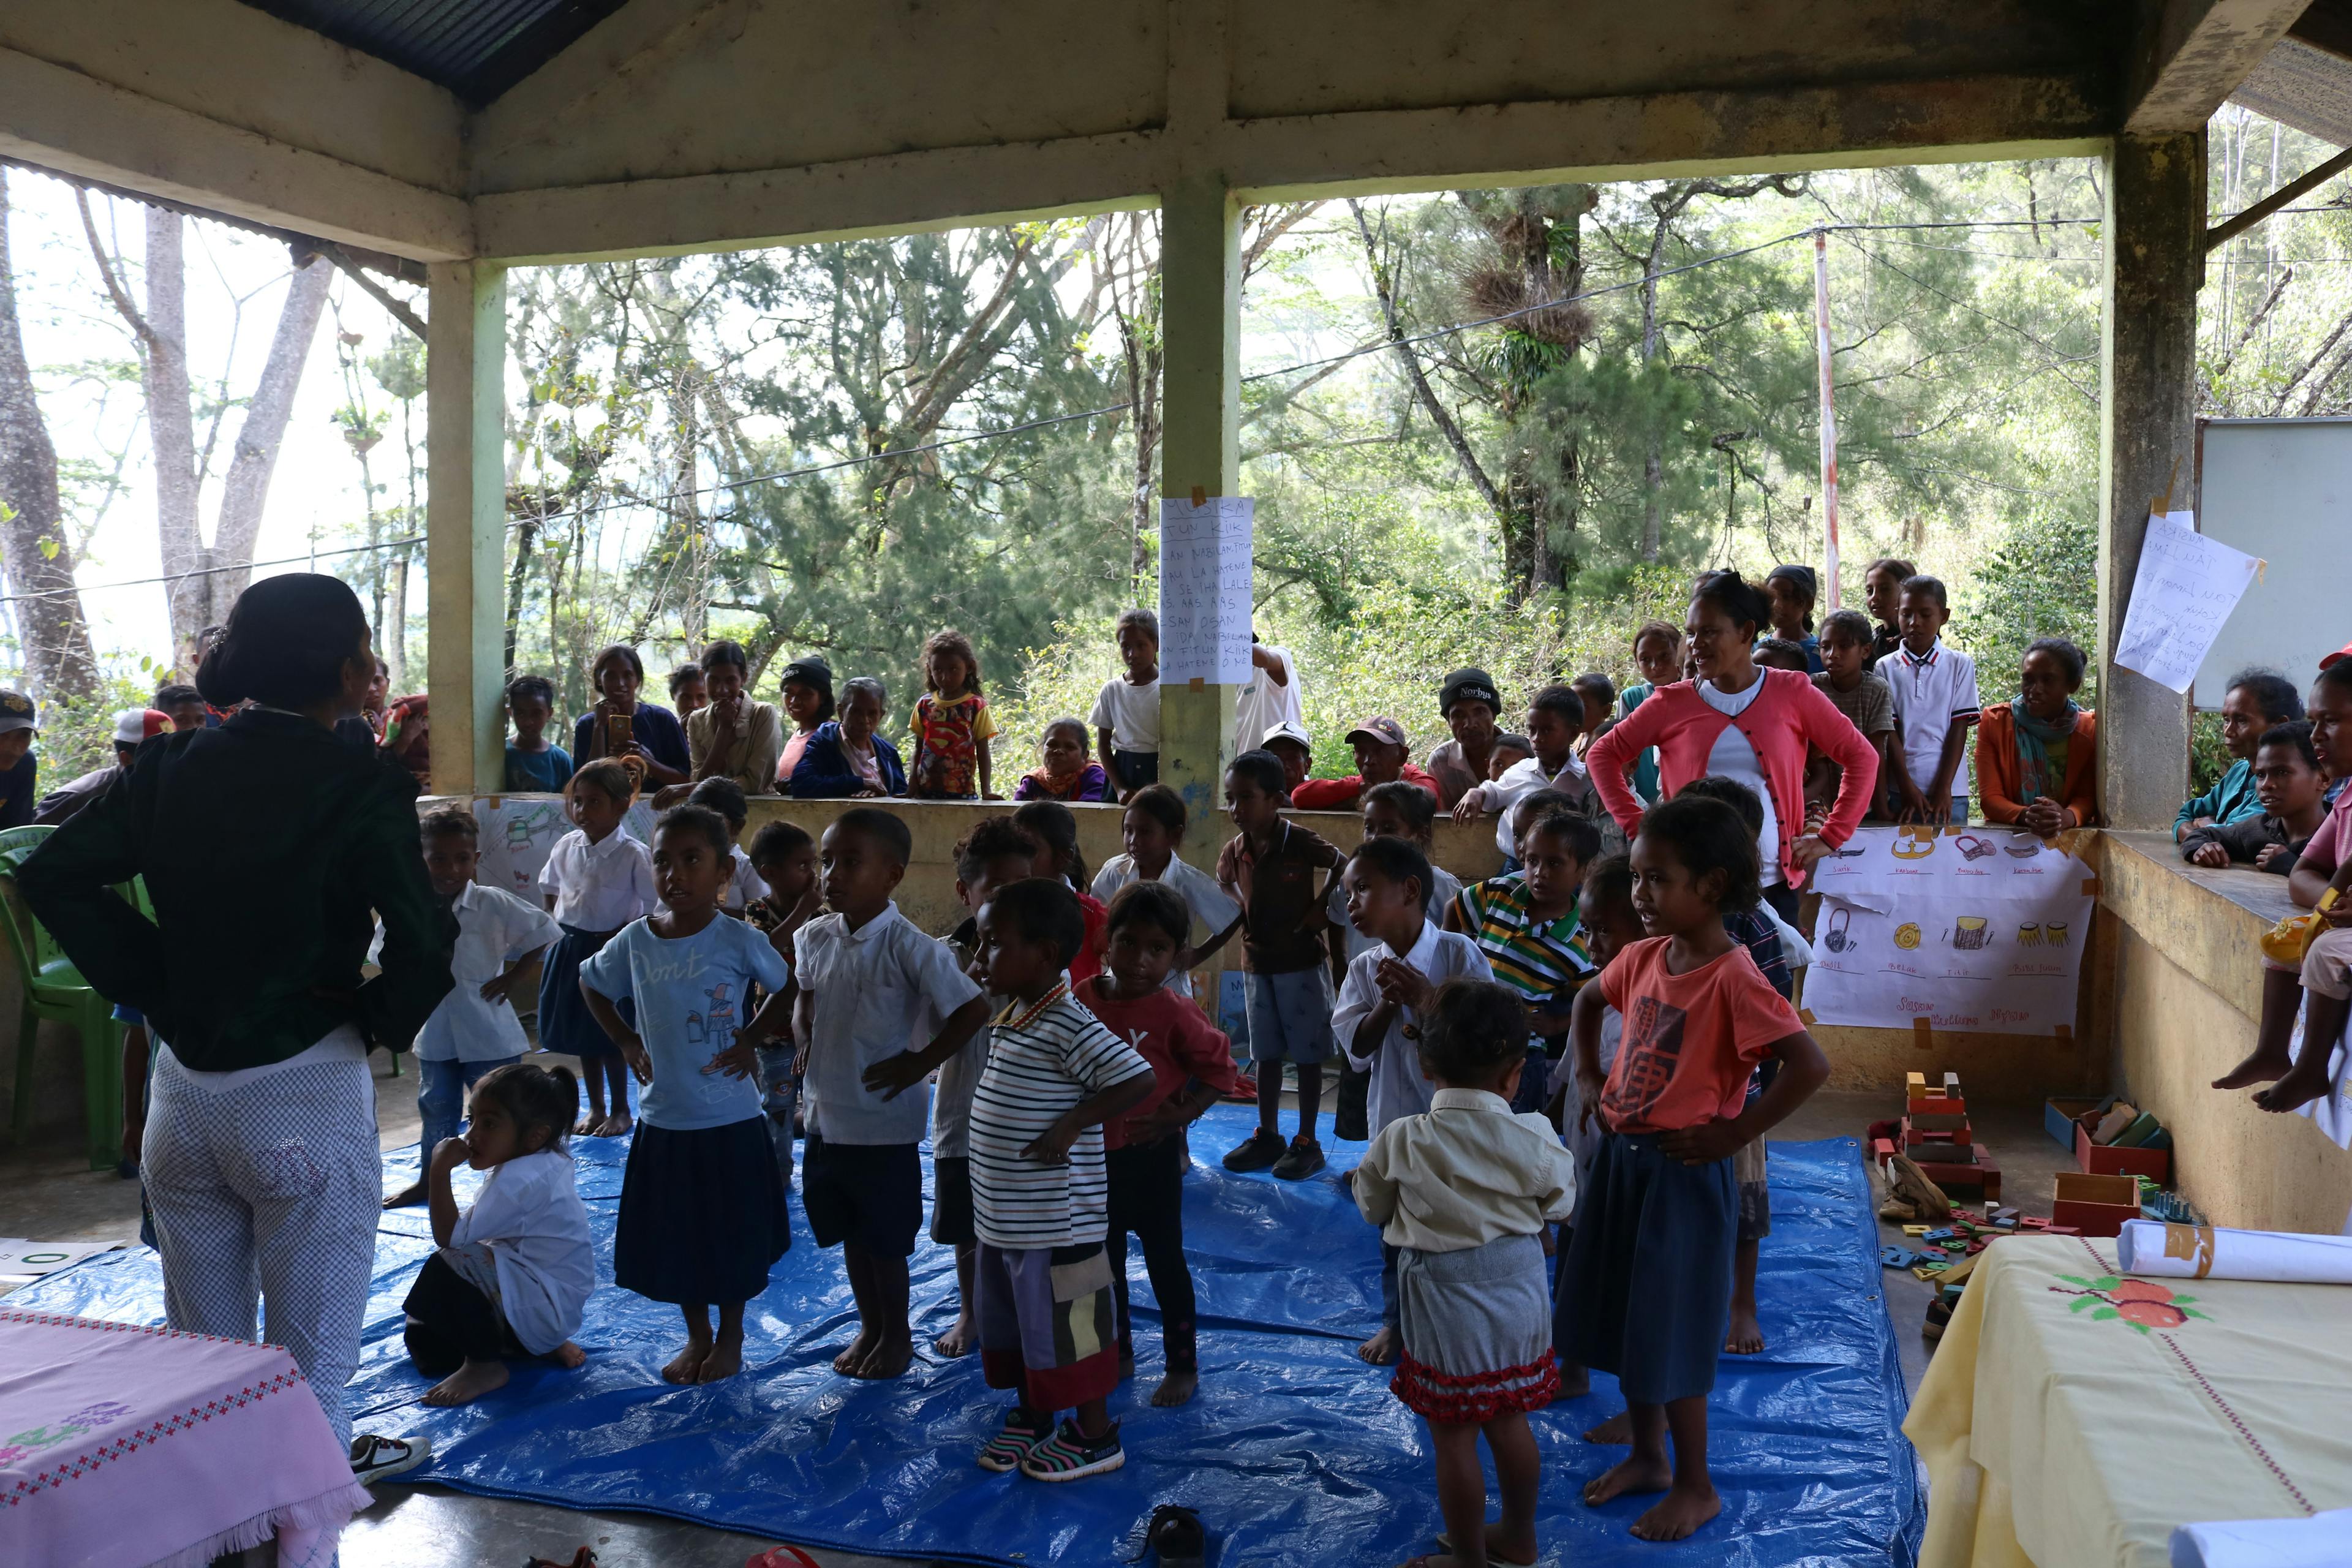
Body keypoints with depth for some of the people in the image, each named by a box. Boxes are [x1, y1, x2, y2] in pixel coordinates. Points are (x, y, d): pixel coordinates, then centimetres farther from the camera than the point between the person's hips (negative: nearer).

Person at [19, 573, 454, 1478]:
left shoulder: (171, 768, 2)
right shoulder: (360, 790, -16)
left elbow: (52, 876, 6)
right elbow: (424, 945, -23)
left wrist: (153, 983, 7)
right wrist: (380, 1022, -4)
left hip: (182, 1087, 6)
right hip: (303, 1093, -6)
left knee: (199, 1347, 21)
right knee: (309, 1353, 10)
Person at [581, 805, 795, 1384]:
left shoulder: (738, 940, -13)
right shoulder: (635, 940, -3)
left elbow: (787, 986, 0)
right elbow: (591, 983, 15)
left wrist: (751, 1037, -8)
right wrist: (627, 1042, 5)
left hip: (729, 1121, -3)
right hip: (663, 1119, 3)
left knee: (730, 1234, 10)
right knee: (671, 1237, 14)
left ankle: (730, 1338, 31)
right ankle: (697, 1338, 34)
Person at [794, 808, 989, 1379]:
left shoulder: (910, 947, -20)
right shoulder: (815, 937, -1)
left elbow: (972, 1009, -18)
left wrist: (919, 1063, -14)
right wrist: (804, 1040, 4)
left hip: (885, 1122, -6)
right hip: (826, 1113, 6)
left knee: (885, 1238, 9)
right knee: (848, 1231, 19)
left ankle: (896, 1334, 30)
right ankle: (869, 1326, 38)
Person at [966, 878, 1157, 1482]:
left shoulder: (1070, 1028, -22)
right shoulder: (1010, 1018, 7)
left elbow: (1140, 1080, -26)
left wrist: (1071, 1124, -25)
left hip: (1055, 1222, -9)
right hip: (1003, 1218, 9)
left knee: (1066, 1326, 6)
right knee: (1011, 1321, 22)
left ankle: (1095, 1435, 22)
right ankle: (1031, 1415, 40)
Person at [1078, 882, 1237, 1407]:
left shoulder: (1174, 1014, -18)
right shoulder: (1082, 999, -7)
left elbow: (1219, 1070, -10)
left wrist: (1180, 1114, -16)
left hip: (1151, 1155, -4)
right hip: (1095, 1153, 5)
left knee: (1165, 1260, 10)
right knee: (1105, 1260, 19)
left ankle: (1182, 1365, 26)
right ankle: (1118, 1353, 38)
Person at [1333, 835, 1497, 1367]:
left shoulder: (1458, 953, -13)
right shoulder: (1365, 969, -2)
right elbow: (1356, 1045, -8)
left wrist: (1430, 999, -25)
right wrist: (1387, 1003, -23)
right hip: (1394, 1117, 4)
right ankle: (1395, 1318, 35)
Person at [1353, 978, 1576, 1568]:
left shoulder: (1401, 1141, -18)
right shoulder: (1533, 1138, -14)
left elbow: (1371, 1207, -1)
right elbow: (1559, 1204, 4)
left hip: (1444, 1301, -3)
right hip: (1518, 1291, 3)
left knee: (1454, 1438, 10)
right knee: (1510, 1420, 21)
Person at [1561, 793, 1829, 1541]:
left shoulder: (1733, 977, -20)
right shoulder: (1644, 957, 1)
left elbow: (1811, 1064, -27)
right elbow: (1587, 1001, 22)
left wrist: (1734, 1134, -21)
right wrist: (1587, 1076, 11)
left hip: (1682, 1171, -7)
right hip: (1621, 1157, 7)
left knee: (1669, 1334, 4)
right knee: (1623, 1318, 18)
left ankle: (1696, 1486, 24)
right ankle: (1648, 1456, 37)